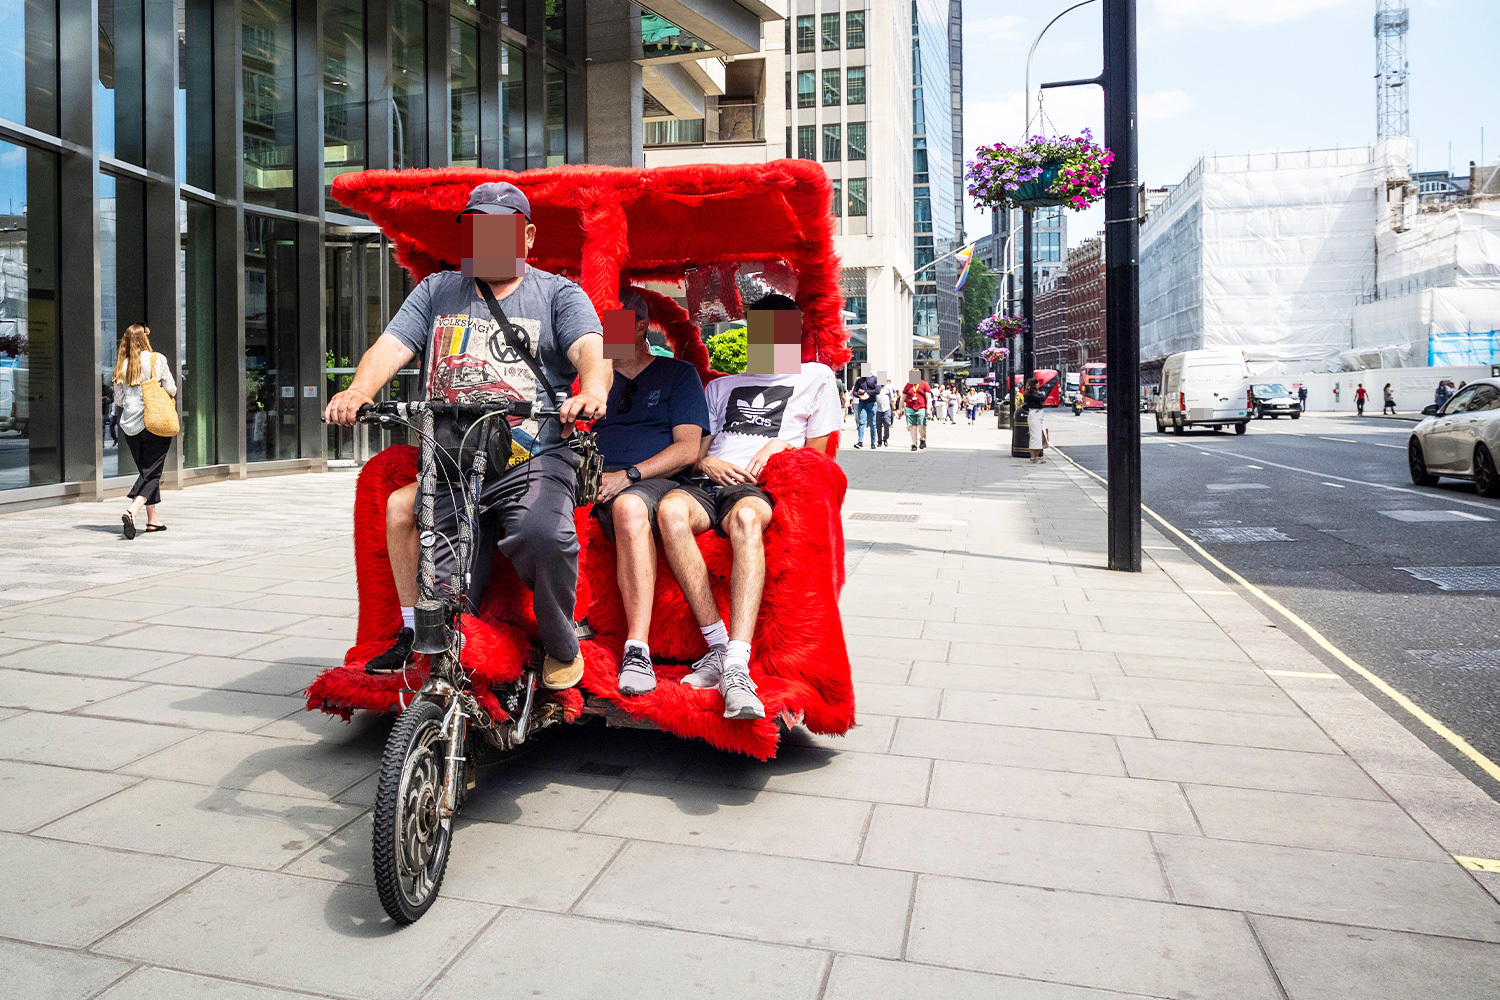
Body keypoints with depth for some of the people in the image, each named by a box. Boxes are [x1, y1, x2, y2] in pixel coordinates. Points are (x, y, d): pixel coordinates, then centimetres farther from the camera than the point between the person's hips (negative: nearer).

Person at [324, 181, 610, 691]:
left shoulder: (558, 294, 12)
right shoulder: (436, 291, 20)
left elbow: (591, 350, -6)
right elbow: (391, 346, 6)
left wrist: (593, 389, -31)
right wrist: (358, 390, -16)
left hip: (533, 461, -3)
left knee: (542, 536, -32)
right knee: (442, 600, -7)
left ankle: (562, 648, -8)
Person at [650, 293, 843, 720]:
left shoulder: (816, 377, 24)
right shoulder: (722, 385, 32)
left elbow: (817, 453, 17)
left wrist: (780, 445, -2)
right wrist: (705, 462, 0)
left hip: (760, 488, -3)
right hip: (707, 482, 3)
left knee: (745, 517, -42)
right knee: (670, 510, -35)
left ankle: (736, 667, -51)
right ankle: (719, 646, -33)